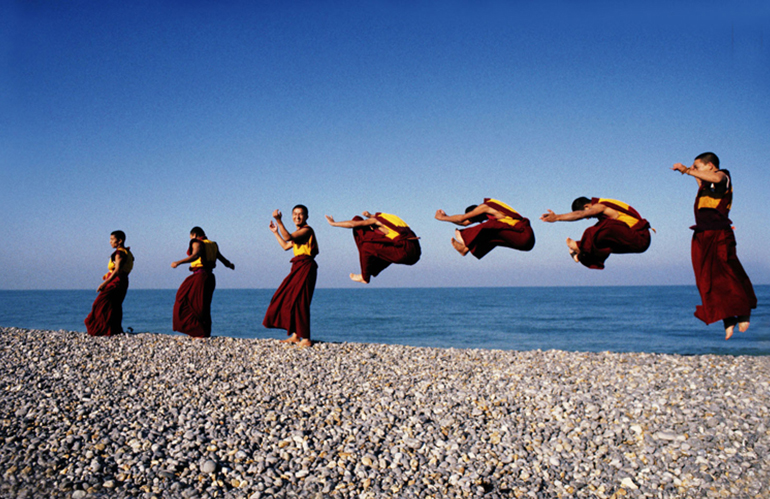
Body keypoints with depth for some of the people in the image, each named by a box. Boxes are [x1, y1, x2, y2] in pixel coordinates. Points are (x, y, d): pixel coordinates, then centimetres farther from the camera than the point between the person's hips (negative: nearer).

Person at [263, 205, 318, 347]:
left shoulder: (307, 230, -9)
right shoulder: (298, 232, 21)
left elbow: (288, 237, -24)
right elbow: (286, 246, 31)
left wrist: (279, 221, -27)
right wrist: (275, 232, 32)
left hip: (305, 268, -10)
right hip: (298, 268, 10)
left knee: (299, 302, -11)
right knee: (289, 300, 11)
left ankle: (306, 339, -9)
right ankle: (295, 335, 16)